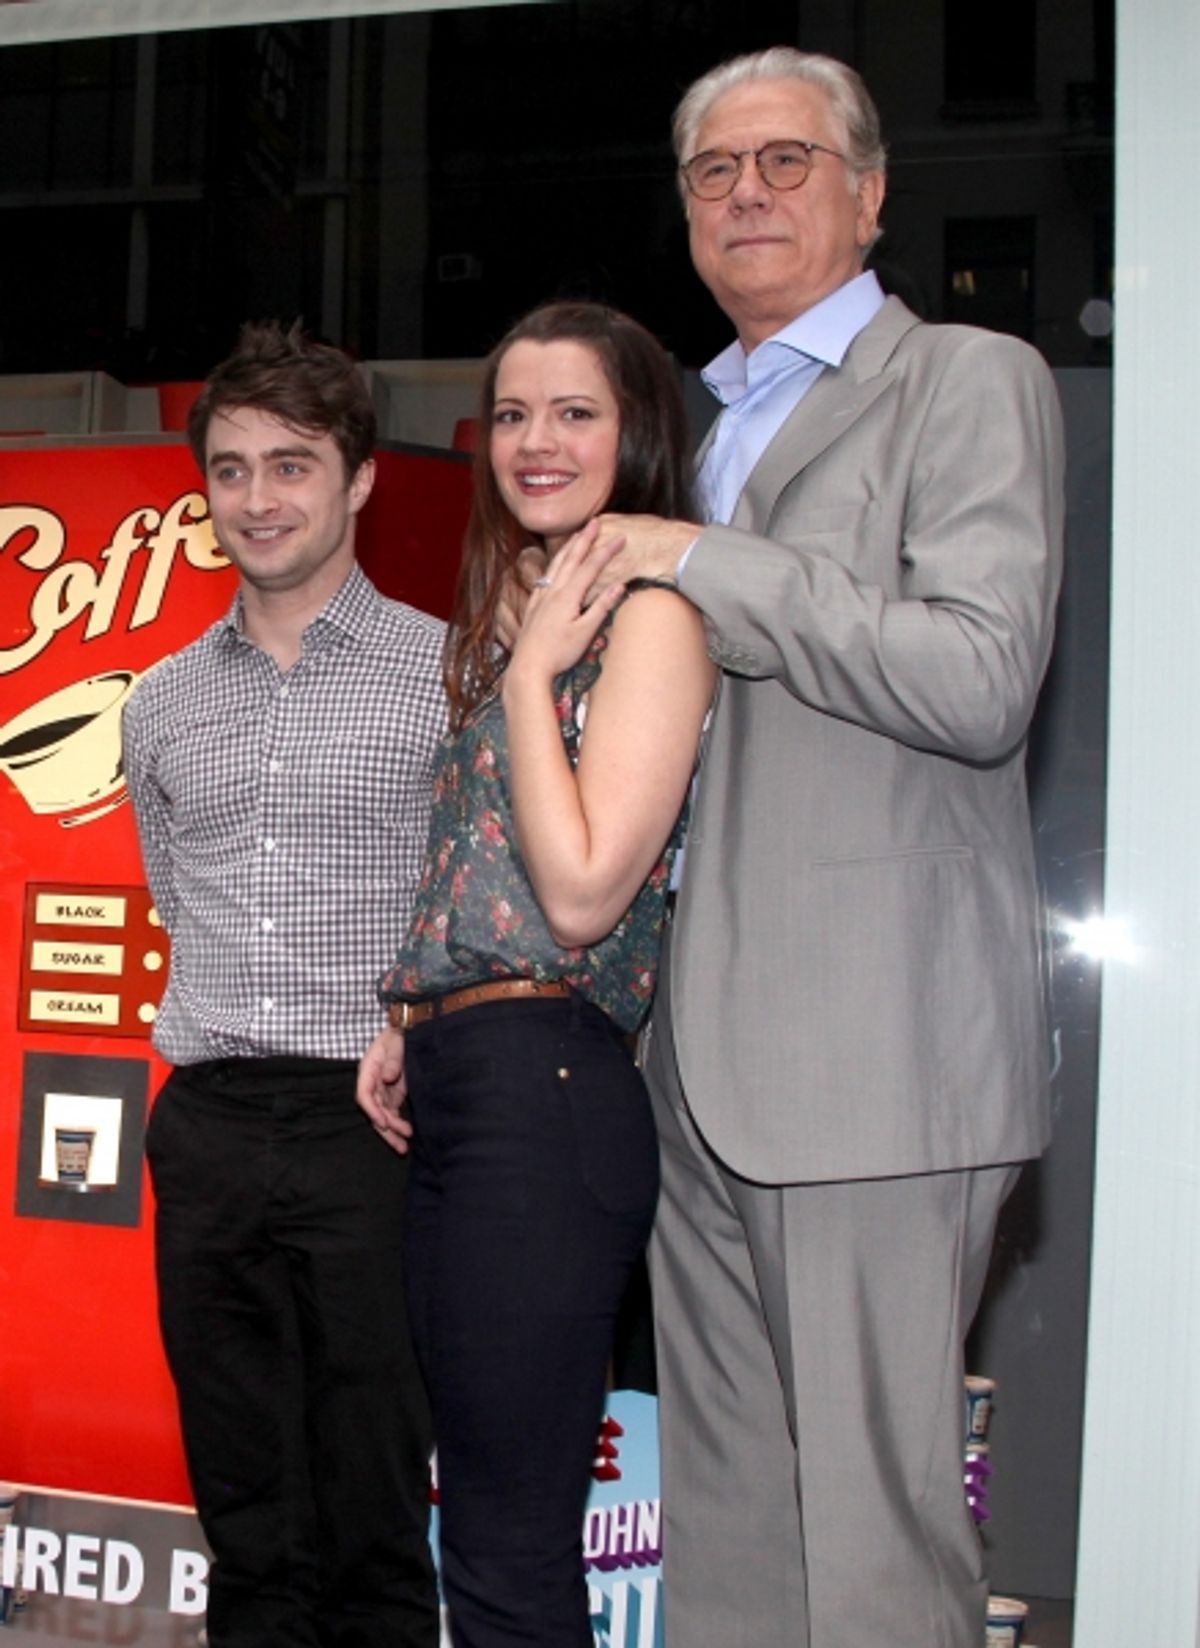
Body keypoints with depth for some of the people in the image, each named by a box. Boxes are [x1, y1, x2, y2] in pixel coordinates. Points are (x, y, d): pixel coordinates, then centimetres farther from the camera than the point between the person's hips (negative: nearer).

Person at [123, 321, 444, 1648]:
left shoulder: (447, 675, 0)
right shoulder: (161, 707, 14)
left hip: (371, 1125, -4)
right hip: (207, 1133, 4)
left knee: (376, 1534, 2)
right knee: (250, 1536, 12)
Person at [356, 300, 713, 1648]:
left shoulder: (650, 613, -7)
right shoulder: (525, 614, 20)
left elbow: (583, 890, -16)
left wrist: (531, 671, -9)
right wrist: (408, 1027, 12)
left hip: (542, 1090, -9)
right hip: (458, 1088, 9)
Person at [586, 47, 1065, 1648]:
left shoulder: (969, 381, 0)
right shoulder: (688, 423, 22)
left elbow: (982, 682, -15)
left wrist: (701, 564, -11)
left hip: (874, 1050, -7)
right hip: (704, 1058, 7)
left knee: (870, 1519, -1)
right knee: (722, 1511, 13)